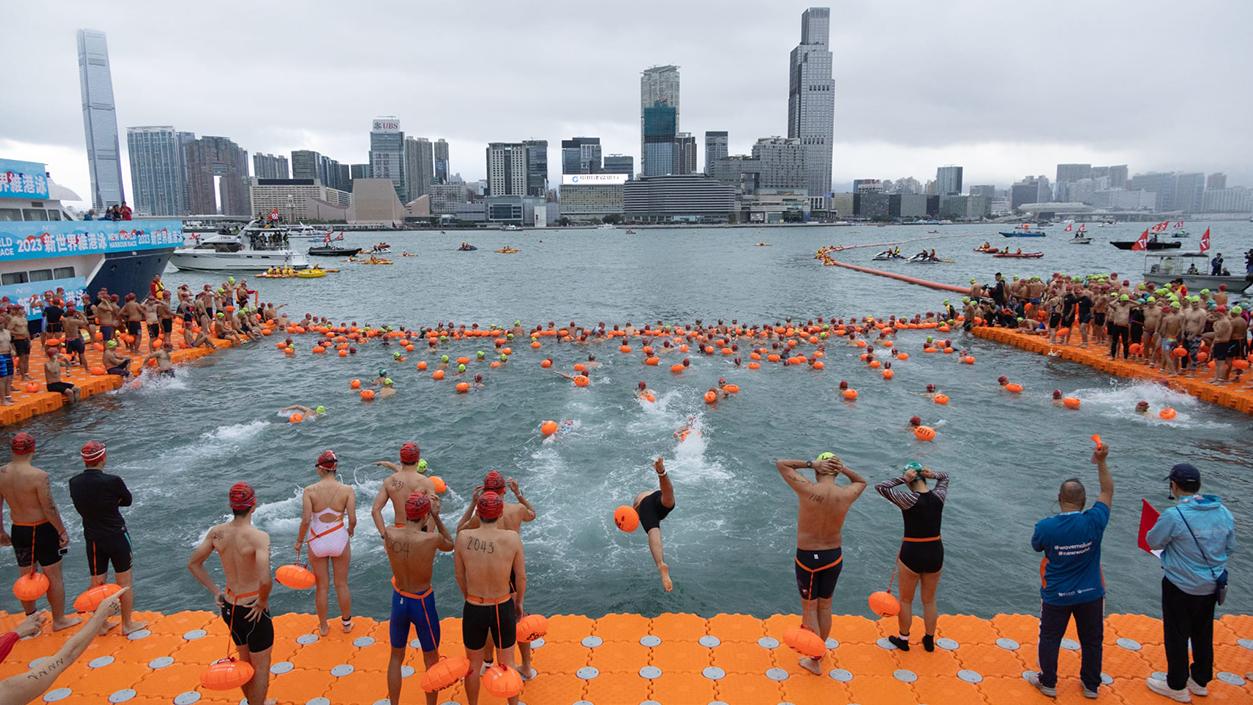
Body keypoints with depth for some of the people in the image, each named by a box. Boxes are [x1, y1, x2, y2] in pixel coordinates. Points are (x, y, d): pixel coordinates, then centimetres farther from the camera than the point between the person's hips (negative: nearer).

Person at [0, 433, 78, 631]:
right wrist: (63, 532, -7)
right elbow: (49, 509, -19)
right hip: (42, 530, -6)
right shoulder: (38, 475, -23)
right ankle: (59, 620, 20)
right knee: (54, 576, 9)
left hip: (18, 531, 6)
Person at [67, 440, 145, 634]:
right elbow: (127, 501, -5)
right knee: (124, 582, 10)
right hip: (116, 536, -4)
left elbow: (80, 507, 6)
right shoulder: (112, 481, -21)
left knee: (97, 583, 16)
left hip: (92, 538, 4)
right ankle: (127, 624, 19)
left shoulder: (74, 483, -7)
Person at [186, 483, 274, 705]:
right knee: (261, 667, 15)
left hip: (229, 607, 7)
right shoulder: (258, 537, -26)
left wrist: (215, 591, 11)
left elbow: (193, 564, 6)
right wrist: (263, 602, -16)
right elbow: (265, 580, -35)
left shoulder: (217, 532, -6)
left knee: (245, 660, 28)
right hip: (252, 610, -7)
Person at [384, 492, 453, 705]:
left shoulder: (389, 534, -16)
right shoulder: (432, 539, -25)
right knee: (431, 661, 18)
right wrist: (437, 517, 1)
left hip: (398, 601, 3)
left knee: (396, 657, 24)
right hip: (423, 604, -3)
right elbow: (449, 546, -1)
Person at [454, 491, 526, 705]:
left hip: (473, 609, 1)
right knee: (507, 663, 21)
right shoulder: (512, 538, -19)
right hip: (503, 608, 0)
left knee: (473, 664, 22)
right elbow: (521, 577, -7)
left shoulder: (463, 537, -17)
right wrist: (519, 601, 12)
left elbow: (459, 575, -3)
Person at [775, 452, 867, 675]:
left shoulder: (807, 490, -21)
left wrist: (810, 463, -11)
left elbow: (780, 464, -8)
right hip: (833, 556, 3)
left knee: (809, 608, 12)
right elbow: (862, 482, 13)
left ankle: (814, 661, 22)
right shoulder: (846, 495, -12)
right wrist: (844, 469, -3)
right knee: (825, 606, 21)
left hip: (807, 558, -3)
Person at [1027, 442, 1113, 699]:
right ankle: (1091, 685, 36)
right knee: (1092, 640, 20)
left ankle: (1048, 682, 31)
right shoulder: (1093, 522, -21)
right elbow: (1107, 491, -7)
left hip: (1056, 595, -1)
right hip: (1090, 594, 2)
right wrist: (1101, 462, -5)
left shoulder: (1045, 526, -22)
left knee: (1049, 639, 17)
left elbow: (1037, 546, 0)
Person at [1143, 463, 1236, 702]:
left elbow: (1153, 542, -11)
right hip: (1212, 587, 6)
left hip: (1181, 587, -6)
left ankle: (1177, 687, 24)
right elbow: (1229, 547, 6)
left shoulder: (1174, 516, -26)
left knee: (1176, 637, 11)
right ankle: (1200, 681, 39)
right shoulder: (1224, 513, -7)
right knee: (1203, 635, 22)